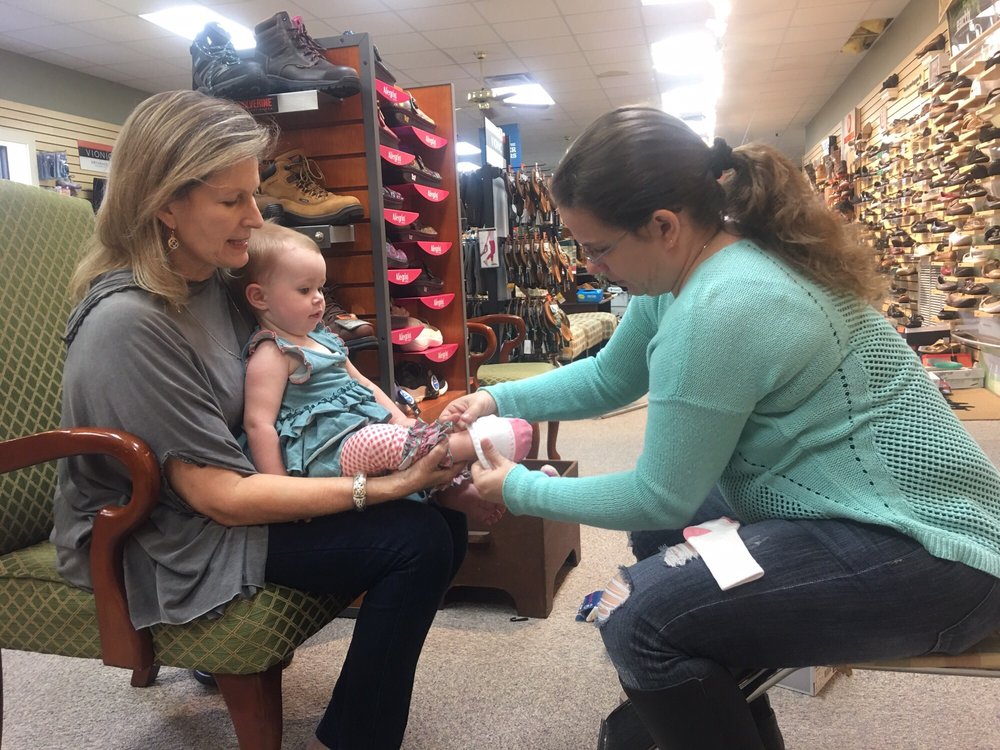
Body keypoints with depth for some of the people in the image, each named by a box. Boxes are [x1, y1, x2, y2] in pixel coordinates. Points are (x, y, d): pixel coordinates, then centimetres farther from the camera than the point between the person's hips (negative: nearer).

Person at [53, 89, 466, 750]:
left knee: (443, 522, -3)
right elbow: (221, 496, -25)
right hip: (169, 546, -8)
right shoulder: (127, 322, -25)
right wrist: (384, 487, -26)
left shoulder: (215, 280, 0)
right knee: (417, 542, -18)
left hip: (229, 493, 8)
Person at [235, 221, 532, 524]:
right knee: (380, 441, -33)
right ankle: (475, 441, -30)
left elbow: (362, 383, 23)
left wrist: (403, 421, 12)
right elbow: (259, 424, -17)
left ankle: (451, 488, -10)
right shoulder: (271, 354, -10)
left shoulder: (321, 336, 18)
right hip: (324, 451, -11)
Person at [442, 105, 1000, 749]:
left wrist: (520, 489, -5)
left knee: (640, 620, -20)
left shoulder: (721, 307, -27)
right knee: (657, 534, 20)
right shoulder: (690, 261, 2)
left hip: (927, 551, -10)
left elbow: (661, 498, -17)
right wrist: (498, 399, 9)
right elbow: (609, 377, 16)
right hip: (869, 512, 10)